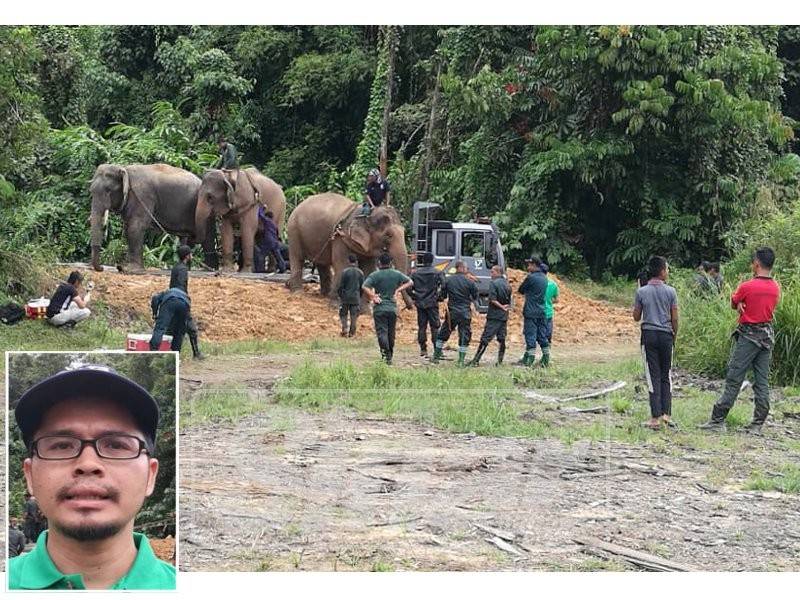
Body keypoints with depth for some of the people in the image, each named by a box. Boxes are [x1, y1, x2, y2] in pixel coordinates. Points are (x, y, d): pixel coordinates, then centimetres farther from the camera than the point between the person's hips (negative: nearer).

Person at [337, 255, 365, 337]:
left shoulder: (345, 272, -10)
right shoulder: (360, 272, 1)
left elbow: (341, 285, -8)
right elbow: (362, 286, 6)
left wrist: (339, 294, 7)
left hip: (345, 297, -2)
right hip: (356, 298, 2)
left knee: (343, 314, 10)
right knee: (354, 315, 8)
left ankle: (344, 328, -8)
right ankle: (352, 332, 8)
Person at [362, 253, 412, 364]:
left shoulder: (375, 275, -6)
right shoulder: (396, 274, 5)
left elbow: (364, 287, -19)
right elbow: (409, 282, 13)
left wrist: (372, 297, -10)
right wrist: (398, 289, 8)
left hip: (380, 308, -3)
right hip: (393, 308, 3)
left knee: (381, 332, -7)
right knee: (391, 333, 13)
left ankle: (385, 353, -27)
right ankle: (390, 356, 20)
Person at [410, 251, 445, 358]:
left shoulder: (415, 273, 4)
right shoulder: (437, 273, -5)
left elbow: (409, 287, 4)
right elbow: (443, 286, -14)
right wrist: (439, 296, 1)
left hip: (420, 304, 3)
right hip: (432, 303, -3)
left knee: (421, 327, 8)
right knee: (435, 326, 1)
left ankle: (423, 350, 9)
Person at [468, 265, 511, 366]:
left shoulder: (494, 283, -9)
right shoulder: (507, 284, 11)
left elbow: (493, 300, -17)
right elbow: (509, 302, 14)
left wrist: (502, 307, -8)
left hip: (494, 316, -6)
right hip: (504, 317, 6)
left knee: (485, 338, -7)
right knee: (502, 339, 8)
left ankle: (476, 360, -9)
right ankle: (500, 361, 8)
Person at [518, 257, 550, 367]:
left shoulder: (531, 278, -13)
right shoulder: (544, 278, 10)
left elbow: (521, 290, -3)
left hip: (531, 312, -7)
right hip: (542, 311, 7)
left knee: (530, 336, -4)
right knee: (542, 336, 10)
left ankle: (530, 360, -4)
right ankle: (546, 359, 10)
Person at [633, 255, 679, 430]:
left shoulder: (641, 292, -3)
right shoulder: (670, 291, -4)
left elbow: (636, 317, 3)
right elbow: (674, 318, -1)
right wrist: (674, 335, 14)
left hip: (649, 334, 0)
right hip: (666, 335, 0)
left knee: (653, 376, 1)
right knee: (666, 375, 12)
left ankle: (656, 418, -2)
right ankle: (667, 414, 8)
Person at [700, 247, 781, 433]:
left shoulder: (747, 287, -15)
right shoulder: (776, 288, 3)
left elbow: (734, 304, 0)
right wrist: (745, 306, -1)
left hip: (748, 336, -6)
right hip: (768, 335, 6)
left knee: (733, 380, -3)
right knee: (762, 382, 7)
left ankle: (718, 420, -1)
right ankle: (758, 424, 7)